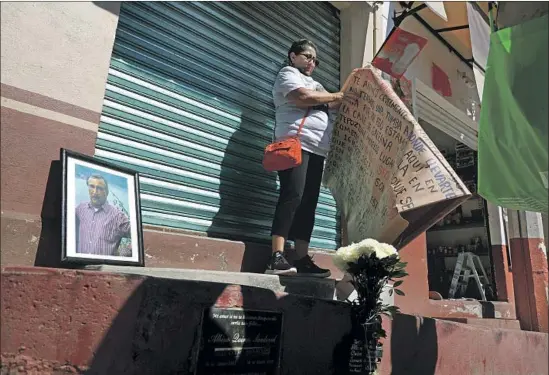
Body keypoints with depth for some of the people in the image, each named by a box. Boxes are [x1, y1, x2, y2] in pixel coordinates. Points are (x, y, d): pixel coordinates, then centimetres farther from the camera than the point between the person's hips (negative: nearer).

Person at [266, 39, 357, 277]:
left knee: (309, 203, 0)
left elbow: (332, 105, 21)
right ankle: (277, 258, -26)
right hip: (296, 143, -8)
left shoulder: (314, 84, 33)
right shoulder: (288, 73, 8)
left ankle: (302, 260, -2)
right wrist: (338, 96, 0)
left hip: (316, 149, 9)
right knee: (292, 196, -21)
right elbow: (304, 97, -11)